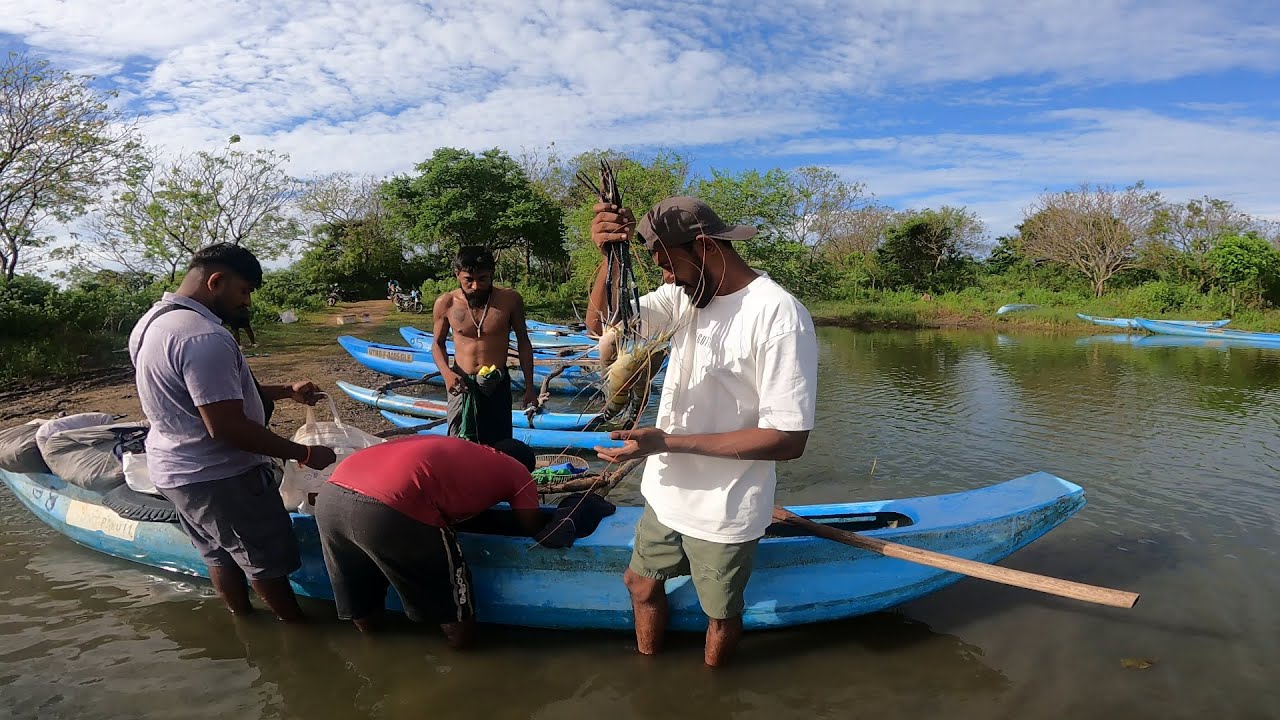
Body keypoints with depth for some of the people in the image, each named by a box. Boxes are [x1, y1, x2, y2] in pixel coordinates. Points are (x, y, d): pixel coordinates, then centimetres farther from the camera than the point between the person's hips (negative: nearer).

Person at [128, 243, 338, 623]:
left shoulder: (153, 321, 6)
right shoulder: (204, 337, -28)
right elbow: (226, 427, -29)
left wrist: (286, 390, 10)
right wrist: (303, 454, -22)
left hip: (171, 470, 10)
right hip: (219, 478, -10)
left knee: (219, 555, 23)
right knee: (266, 559, 8)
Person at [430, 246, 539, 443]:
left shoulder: (510, 300, -8)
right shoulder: (445, 304, -6)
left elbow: (523, 343, 2)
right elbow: (438, 344, 7)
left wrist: (529, 387, 2)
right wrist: (446, 373, -13)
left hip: (498, 385, 0)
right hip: (461, 385, 0)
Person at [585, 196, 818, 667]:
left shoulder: (778, 315, -25)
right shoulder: (686, 295, -4)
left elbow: (789, 439, -27)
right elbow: (601, 322, -3)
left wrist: (667, 442, -27)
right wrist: (610, 255, -23)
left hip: (723, 513, -6)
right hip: (668, 492, 7)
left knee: (720, 614, 18)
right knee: (641, 583, 24)